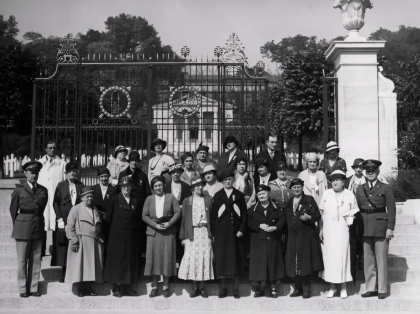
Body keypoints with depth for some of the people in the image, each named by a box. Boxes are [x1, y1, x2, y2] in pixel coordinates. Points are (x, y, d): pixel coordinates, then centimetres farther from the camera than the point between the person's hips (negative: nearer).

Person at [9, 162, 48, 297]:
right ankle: (23, 289, 10)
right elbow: (13, 210, 5)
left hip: (38, 228, 3)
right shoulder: (19, 190, -2)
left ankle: (33, 288, 12)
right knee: (22, 260, 2)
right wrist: (17, 226, 11)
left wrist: (38, 222, 12)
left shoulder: (43, 190, 7)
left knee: (36, 260, 4)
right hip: (23, 229, -3)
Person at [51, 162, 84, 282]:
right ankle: (62, 273, 6)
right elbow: (56, 203, 2)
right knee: (62, 246, 0)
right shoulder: (61, 185, 4)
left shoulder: (81, 186, 8)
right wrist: (59, 219, -7)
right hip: (63, 220, -1)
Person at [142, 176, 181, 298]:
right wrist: (155, 225, -10)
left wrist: (169, 223, -14)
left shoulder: (171, 198, 6)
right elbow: (145, 216, 4)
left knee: (167, 258, -1)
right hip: (153, 232, 1)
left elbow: (177, 212, 0)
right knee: (154, 258, 0)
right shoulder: (149, 199, 10)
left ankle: (166, 287, 7)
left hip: (168, 232, -1)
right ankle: (154, 287, 7)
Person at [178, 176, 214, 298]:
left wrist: (211, 234, 0)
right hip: (192, 233, 0)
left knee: (205, 258, -1)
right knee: (192, 258, -3)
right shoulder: (187, 201, 8)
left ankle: (202, 287, 7)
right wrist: (183, 237, 1)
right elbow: (183, 219, 6)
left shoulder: (208, 199, 9)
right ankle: (195, 287, 5)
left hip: (205, 232, 1)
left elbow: (211, 217, 6)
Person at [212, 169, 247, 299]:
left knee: (236, 257, 1)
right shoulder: (217, 196, 7)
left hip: (236, 231, 0)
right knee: (221, 257, -1)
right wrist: (213, 232, -3)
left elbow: (244, 214, 5)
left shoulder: (239, 195, 7)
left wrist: (241, 229, -6)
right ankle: (223, 287, 8)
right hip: (221, 231, 0)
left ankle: (236, 288, 9)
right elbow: (213, 215, 5)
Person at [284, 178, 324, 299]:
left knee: (305, 260, -6)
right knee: (294, 261, 3)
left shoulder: (309, 200, 1)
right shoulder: (289, 203, 15)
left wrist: (309, 217, -21)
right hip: (292, 236, 5)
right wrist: (284, 232, 7)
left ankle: (306, 288, 2)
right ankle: (298, 288, 12)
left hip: (306, 236, -4)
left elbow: (318, 215, -3)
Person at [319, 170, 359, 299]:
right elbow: (321, 213, 7)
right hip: (328, 229, 2)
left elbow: (354, 212, 10)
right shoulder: (326, 194, 7)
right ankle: (332, 287, 11)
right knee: (329, 256, 2)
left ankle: (344, 287, 9)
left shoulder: (350, 195, 3)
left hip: (343, 230, -1)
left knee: (343, 256, -2)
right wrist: (320, 229, 3)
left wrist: (350, 218, -8)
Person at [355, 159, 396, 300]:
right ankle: (371, 288, 14)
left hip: (380, 227, -3)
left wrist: (390, 228, -8)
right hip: (365, 227, 3)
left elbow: (391, 209, -1)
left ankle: (382, 289, 8)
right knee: (368, 259, 6)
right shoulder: (360, 189, 12)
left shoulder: (385, 188, 3)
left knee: (381, 259, 0)